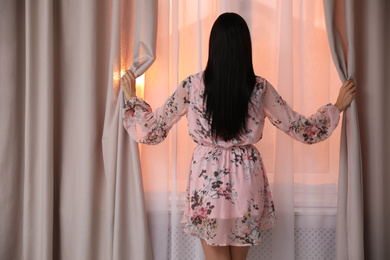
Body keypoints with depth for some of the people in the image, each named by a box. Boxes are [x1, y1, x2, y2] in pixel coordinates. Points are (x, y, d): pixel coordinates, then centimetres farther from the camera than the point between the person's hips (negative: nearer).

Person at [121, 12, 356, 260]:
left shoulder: (193, 85, -11)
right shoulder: (260, 88, -8)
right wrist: (338, 107, 16)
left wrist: (132, 97, 15)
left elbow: (152, 130, -2)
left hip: (208, 179, -1)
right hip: (246, 183, 1)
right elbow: (302, 129, 1)